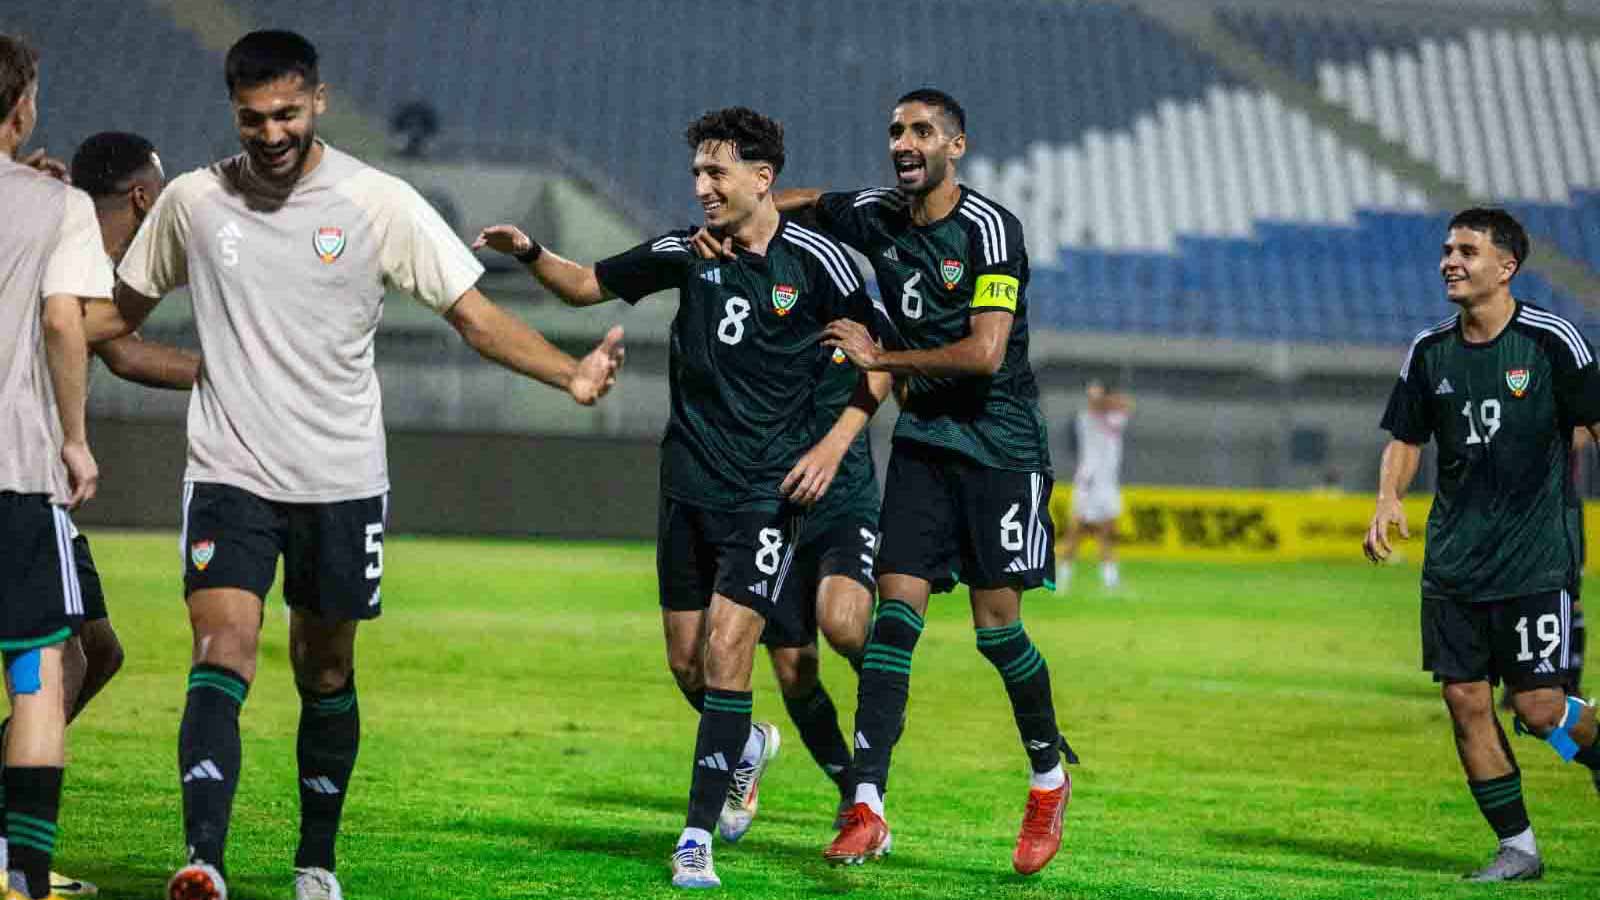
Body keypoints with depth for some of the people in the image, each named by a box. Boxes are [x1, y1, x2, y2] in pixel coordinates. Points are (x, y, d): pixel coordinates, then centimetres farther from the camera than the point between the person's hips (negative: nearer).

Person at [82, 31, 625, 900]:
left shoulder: (379, 202, -5)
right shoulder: (192, 201, 1)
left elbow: (476, 316, -3)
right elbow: (118, 312, 17)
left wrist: (570, 373, -17)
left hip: (342, 481, 0)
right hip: (228, 475, 0)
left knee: (326, 675, 9)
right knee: (222, 659, -16)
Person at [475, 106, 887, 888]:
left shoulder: (814, 260, -6)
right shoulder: (687, 252, 4)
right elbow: (588, 285, 15)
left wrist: (835, 443, -8)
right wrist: (530, 253, -4)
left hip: (769, 492, -5)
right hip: (688, 481, 5)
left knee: (725, 648, -14)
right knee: (685, 662, 8)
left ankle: (698, 835, -8)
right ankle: (748, 745, 40)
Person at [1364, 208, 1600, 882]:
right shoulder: (1429, 350, 6)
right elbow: (1406, 437, 16)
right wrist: (1388, 499, -2)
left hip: (1538, 558, -5)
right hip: (1454, 564, 5)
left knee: (1538, 707, -8)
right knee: (1466, 701, 0)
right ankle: (1516, 848, 13)